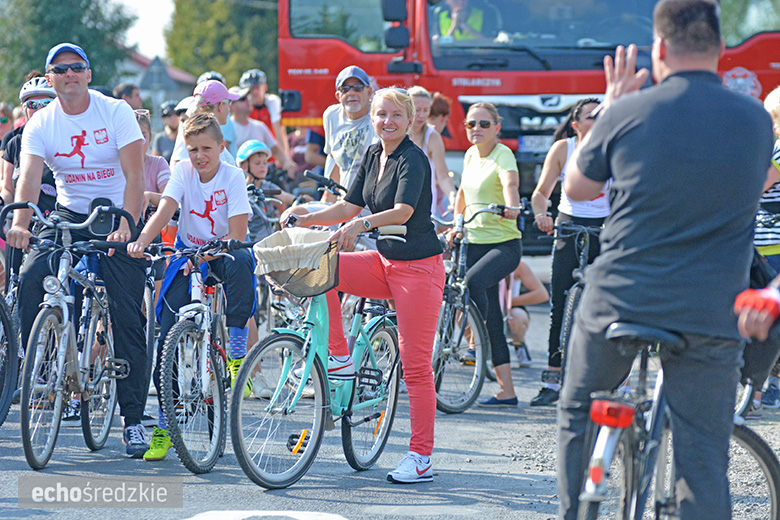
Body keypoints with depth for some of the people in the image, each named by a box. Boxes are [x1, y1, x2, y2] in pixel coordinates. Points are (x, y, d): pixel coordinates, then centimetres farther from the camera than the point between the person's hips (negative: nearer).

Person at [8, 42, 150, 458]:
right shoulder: (40, 124, -4)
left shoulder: (116, 112, -11)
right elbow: (29, 177, -17)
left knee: (127, 317, -8)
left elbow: (134, 174, -18)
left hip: (118, 216, -2)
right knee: (31, 277, -24)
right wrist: (19, 223, -37)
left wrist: (126, 226, -33)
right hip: (69, 216, 2)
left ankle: (133, 419, -2)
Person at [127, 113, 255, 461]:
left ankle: (237, 353, -28)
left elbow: (237, 235, -17)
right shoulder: (183, 171, -6)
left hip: (221, 252, -2)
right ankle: (163, 426, -3)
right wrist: (141, 242, -39)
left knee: (240, 262, -40)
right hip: (189, 254, 2)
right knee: (168, 335, -12)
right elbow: (164, 211, -20)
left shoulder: (232, 176, -12)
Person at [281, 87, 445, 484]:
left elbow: (403, 211, -30)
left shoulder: (413, 160, -15)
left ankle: (421, 457, -2)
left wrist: (362, 225, -45)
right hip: (384, 262, 8)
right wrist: (306, 218, 0)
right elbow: (350, 206, 13)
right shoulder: (373, 155, 9)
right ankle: (339, 358, -2)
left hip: (418, 268, -8)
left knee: (415, 363, -7)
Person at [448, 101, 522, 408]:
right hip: (475, 242, 7)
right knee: (492, 320, 4)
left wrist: (512, 206, -51)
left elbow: (510, 182, -32)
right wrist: (455, 226, 18)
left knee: (473, 281, -36)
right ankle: (506, 391, 7)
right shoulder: (471, 155, 10)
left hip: (504, 244, -7)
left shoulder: (503, 155, -11)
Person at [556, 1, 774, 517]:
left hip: (616, 301, 0)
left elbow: (576, 187, 11)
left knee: (577, 416, 24)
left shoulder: (628, 113, -6)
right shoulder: (755, 120, 0)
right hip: (711, 315, 0)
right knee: (703, 463, 1)